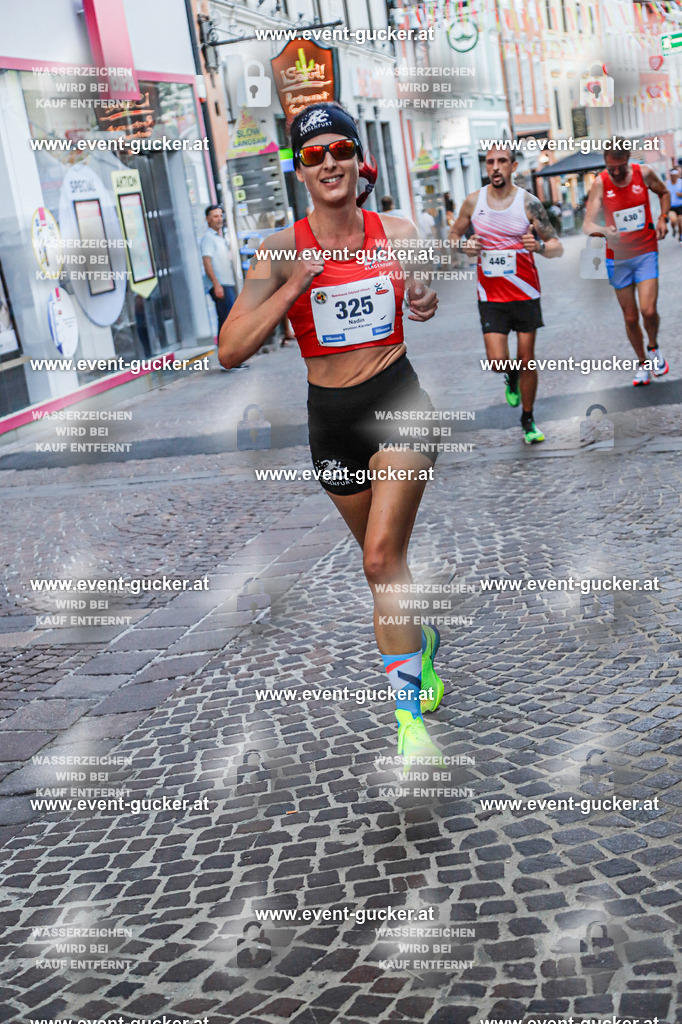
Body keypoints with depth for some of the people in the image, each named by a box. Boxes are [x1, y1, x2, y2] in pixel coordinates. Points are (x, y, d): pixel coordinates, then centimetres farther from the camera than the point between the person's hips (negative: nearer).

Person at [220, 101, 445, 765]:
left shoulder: (398, 233, -2)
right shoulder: (282, 251, -8)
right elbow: (230, 351, -14)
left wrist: (427, 304, -7)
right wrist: (293, 287, -23)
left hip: (399, 400, -1)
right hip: (330, 415, 2)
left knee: (382, 556, -17)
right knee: (379, 552, 18)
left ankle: (409, 707, -10)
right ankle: (421, 640, 46)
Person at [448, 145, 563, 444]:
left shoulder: (529, 203, -8)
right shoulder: (473, 202, -2)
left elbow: (557, 247, -6)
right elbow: (454, 234, 14)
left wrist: (540, 246, -29)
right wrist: (464, 247, -9)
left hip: (525, 294, -1)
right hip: (490, 296, 1)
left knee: (527, 360, 4)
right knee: (498, 361, -9)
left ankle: (527, 419, 23)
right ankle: (512, 378, 29)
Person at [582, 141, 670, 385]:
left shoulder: (644, 173, -8)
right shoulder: (600, 183, -12)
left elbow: (664, 193, 14)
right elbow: (588, 224, -20)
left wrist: (663, 218, -2)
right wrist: (603, 230, -42)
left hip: (646, 253, 0)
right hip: (618, 258, 0)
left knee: (648, 310, -16)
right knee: (630, 317, 6)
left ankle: (654, 348, 15)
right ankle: (642, 363, 26)